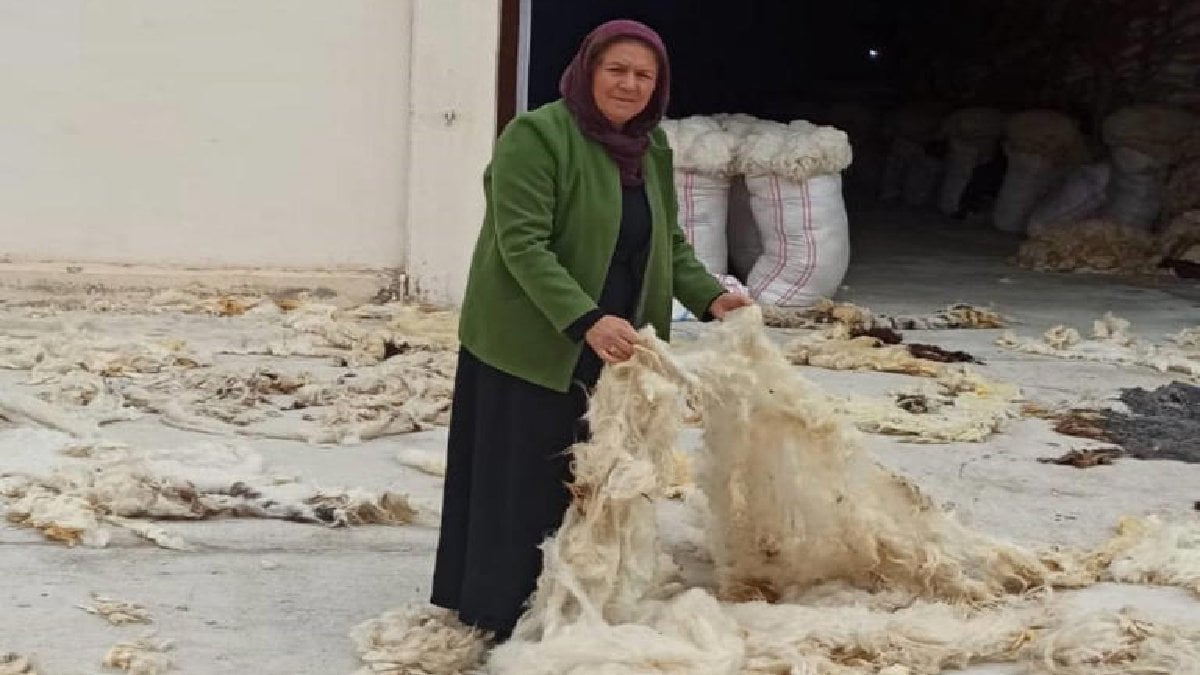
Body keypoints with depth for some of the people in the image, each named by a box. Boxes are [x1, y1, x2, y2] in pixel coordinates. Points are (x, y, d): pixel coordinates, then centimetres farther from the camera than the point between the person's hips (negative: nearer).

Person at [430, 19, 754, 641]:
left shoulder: (652, 150, 10)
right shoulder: (536, 135, -14)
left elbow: (669, 243, 16)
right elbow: (523, 244, -21)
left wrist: (708, 296, -3)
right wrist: (587, 320, -32)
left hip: (612, 348, 7)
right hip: (530, 344, -7)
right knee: (523, 484, 0)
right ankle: (501, 616, 12)